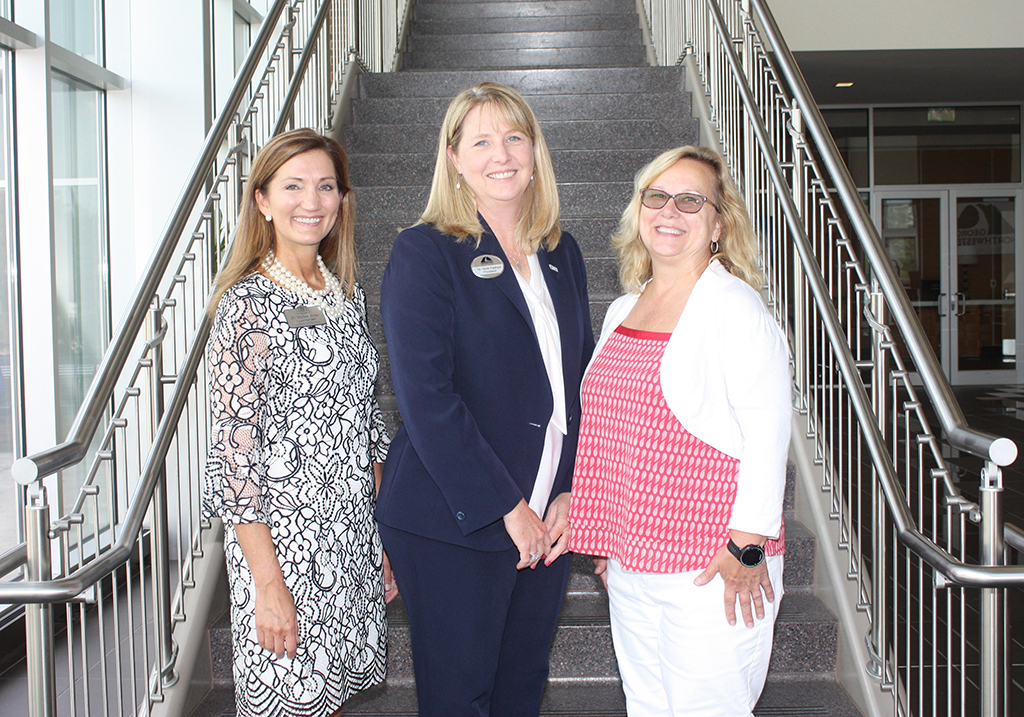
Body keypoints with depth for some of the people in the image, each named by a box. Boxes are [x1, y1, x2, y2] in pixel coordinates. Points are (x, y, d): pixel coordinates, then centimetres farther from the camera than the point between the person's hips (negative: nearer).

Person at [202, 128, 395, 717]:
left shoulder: (347, 295, 7)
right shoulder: (248, 304, -13)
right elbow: (237, 449, -16)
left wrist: (383, 539, 10)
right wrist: (269, 583, -18)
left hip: (353, 536, 6)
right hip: (281, 537, -6)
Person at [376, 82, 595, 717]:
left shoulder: (561, 253, 10)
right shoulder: (423, 254, -8)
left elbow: (582, 378, 10)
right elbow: (426, 398, -15)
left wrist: (572, 492, -2)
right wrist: (507, 508, -16)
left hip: (548, 521, 5)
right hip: (453, 523, -5)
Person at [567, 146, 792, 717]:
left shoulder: (736, 308, -10)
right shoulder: (623, 311, 12)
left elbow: (768, 433, -14)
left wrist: (747, 546, -17)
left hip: (715, 568, -7)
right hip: (631, 563, 7)